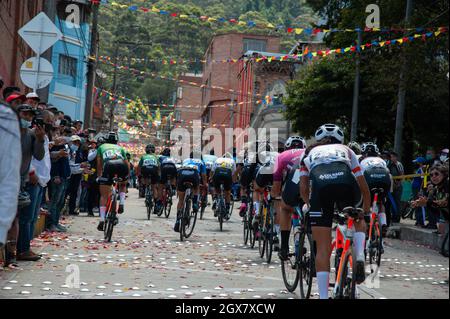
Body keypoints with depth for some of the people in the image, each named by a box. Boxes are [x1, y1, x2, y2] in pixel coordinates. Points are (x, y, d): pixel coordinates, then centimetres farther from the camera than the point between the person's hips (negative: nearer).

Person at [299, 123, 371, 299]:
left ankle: (323, 296, 2)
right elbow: (363, 186, 35)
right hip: (346, 183, 1)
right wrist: (366, 210, 49)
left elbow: (303, 188, 27)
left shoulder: (310, 152, 37)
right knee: (358, 220, 31)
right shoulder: (347, 151, 37)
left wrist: (308, 204, 47)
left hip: (320, 186, 0)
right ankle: (359, 257, 6)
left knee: (322, 249, 6)